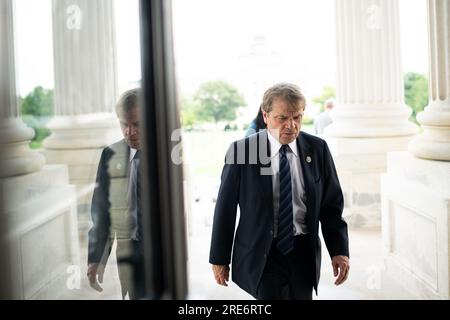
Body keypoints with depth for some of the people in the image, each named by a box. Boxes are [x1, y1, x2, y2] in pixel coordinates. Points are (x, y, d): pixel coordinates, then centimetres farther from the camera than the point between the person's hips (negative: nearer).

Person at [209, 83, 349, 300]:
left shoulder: (317, 149, 0)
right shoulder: (241, 150, -8)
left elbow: (332, 204, 5)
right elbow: (225, 207, -3)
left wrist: (339, 251, -4)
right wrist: (219, 258, 0)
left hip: (304, 252, 3)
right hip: (262, 254, -3)